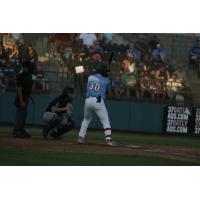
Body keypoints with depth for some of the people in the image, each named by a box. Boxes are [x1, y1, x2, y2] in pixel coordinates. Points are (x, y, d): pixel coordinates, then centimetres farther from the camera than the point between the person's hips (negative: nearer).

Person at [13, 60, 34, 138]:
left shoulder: (28, 76, 11)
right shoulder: (21, 76, -18)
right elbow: (19, 90, -21)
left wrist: (31, 98, 21)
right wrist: (21, 102, -24)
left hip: (26, 99, 10)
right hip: (21, 99, -10)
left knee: (24, 115, 15)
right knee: (20, 115, -8)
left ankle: (21, 131, 23)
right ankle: (16, 132, -5)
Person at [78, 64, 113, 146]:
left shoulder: (90, 77, 13)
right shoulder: (106, 80, 4)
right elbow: (108, 88, 19)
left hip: (88, 100, 4)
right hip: (98, 101, -4)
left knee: (86, 119, 25)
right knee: (105, 121, 0)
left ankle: (81, 137, 19)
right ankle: (108, 139, -15)